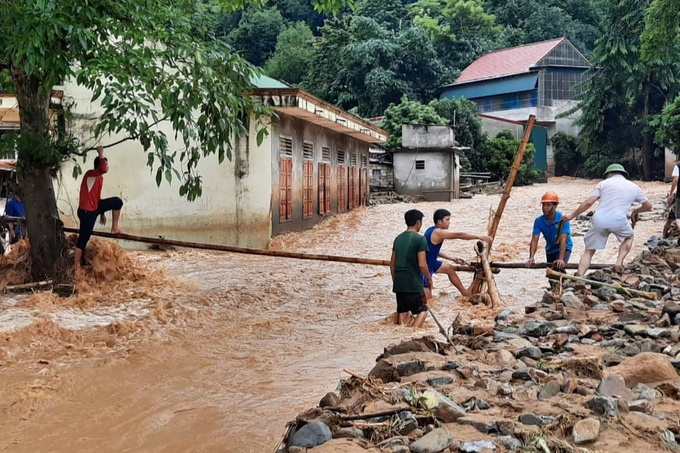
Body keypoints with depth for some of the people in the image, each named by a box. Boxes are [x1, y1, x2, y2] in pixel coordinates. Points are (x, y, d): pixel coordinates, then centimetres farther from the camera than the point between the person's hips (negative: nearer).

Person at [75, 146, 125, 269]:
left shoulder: (100, 178, 12)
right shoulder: (89, 174, -15)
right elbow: (103, 169, -39)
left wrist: (102, 213, 27)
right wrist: (100, 153, -25)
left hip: (95, 207, 9)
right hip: (86, 211, -9)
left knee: (118, 202, 10)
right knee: (83, 239, -3)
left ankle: (114, 228, 16)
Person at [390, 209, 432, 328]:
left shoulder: (398, 238, 10)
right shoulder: (420, 239, -10)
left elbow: (392, 263, 14)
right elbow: (422, 264, -14)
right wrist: (429, 278, 1)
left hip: (399, 282, 6)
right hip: (414, 283, -6)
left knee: (403, 313, 13)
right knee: (422, 311, 4)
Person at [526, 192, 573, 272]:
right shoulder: (538, 221, -16)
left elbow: (563, 240, -34)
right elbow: (534, 240, -21)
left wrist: (561, 259, -44)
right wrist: (531, 257, -36)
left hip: (564, 248, -5)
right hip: (550, 249, 5)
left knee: (558, 267, -31)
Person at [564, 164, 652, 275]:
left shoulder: (604, 183, 18)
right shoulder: (634, 187, 23)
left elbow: (588, 202, 7)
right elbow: (648, 206, 28)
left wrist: (572, 215, 14)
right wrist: (636, 211, 48)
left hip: (599, 220, 0)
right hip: (618, 220, 0)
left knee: (589, 251, 11)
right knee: (629, 237, 34)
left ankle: (579, 277, -10)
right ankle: (619, 263, 13)